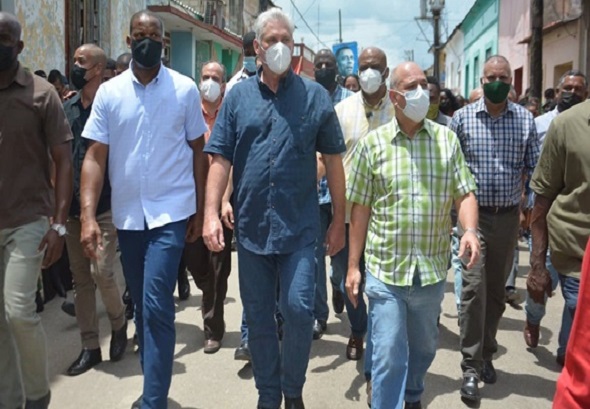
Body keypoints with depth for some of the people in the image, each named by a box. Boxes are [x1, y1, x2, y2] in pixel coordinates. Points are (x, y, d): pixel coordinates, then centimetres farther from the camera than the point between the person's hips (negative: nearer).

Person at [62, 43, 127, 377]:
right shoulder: (68, 108, 11)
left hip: (105, 206, -6)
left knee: (101, 272, -10)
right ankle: (90, 347, 19)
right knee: (81, 278, 8)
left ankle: (119, 322, 20)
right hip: (73, 207, 6)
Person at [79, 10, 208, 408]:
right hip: (127, 215, 3)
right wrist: (88, 216, -11)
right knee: (142, 307, 14)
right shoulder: (109, 92, 2)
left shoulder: (185, 89, -1)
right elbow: (95, 157, -1)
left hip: (171, 212, -3)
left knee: (156, 307, -11)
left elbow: (198, 151, 4)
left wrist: (199, 210, 2)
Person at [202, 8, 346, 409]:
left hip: (299, 226, -2)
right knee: (258, 318, 11)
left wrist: (339, 220, 3)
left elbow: (333, 159, 3)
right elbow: (221, 158, 2)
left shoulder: (314, 95, 2)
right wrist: (211, 213, -9)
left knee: (299, 309, -7)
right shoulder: (238, 97, 6)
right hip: (251, 225, 2)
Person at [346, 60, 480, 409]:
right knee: (388, 354, 0)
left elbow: (464, 194, 2)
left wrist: (470, 230, -19)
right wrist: (353, 266, -1)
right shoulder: (372, 143, -3)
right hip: (385, 270, -2)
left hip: (432, 269, 3)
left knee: (424, 347, 21)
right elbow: (360, 208, -1)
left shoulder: (447, 139, 2)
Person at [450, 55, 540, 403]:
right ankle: (471, 367, -1)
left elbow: (534, 167, 6)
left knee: (497, 290, 13)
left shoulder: (525, 119, 2)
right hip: (474, 214, -2)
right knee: (474, 288, -9)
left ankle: (487, 354, 29)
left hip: (509, 216, 2)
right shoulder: (462, 118, -2)